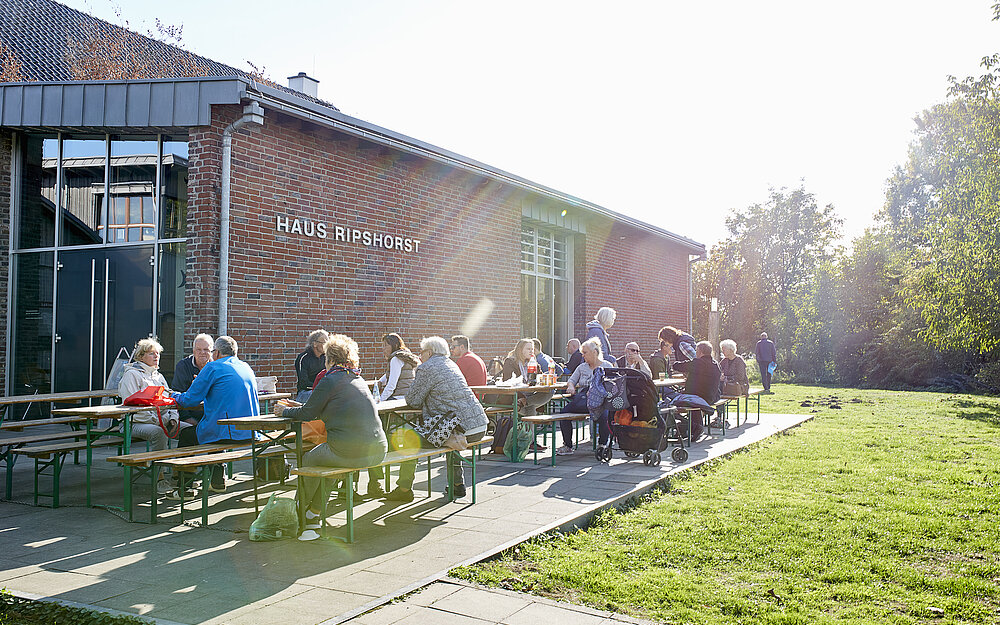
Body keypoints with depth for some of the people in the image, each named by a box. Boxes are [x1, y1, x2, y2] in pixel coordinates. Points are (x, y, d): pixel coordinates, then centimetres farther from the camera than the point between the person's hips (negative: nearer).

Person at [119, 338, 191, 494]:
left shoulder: (158, 376, 24)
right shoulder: (131, 374, 0)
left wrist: (172, 418, -1)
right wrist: (155, 420, -20)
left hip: (162, 421, 7)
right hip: (135, 422, -7)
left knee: (189, 428, -15)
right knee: (158, 432, -37)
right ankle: (159, 479, -32)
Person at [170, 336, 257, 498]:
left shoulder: (213, 368, -7)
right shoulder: (246, 367, 14)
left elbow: (190, 400, -4)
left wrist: (175, 395, 16)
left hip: (227, 433, -7)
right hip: (250, 433, 8)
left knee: (185, 434, 16)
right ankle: (218, 481, 36)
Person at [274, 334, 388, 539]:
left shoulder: (330, 380, -6)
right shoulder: (359, 379, 18)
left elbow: (306, 414, 0)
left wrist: (285, 410, 19)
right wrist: (300, 406, 36)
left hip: (349, 452, -7)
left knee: (308, 460, 18)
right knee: (325, 454, 30)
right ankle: (314, 513, 36)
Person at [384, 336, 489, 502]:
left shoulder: (426, 369, -6)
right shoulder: (451, 364, 19)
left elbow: (413, 400, -2)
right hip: (479, 425, 9)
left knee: (411, 439, 5)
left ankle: (404, 489, 13)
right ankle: (458, 484, 38)